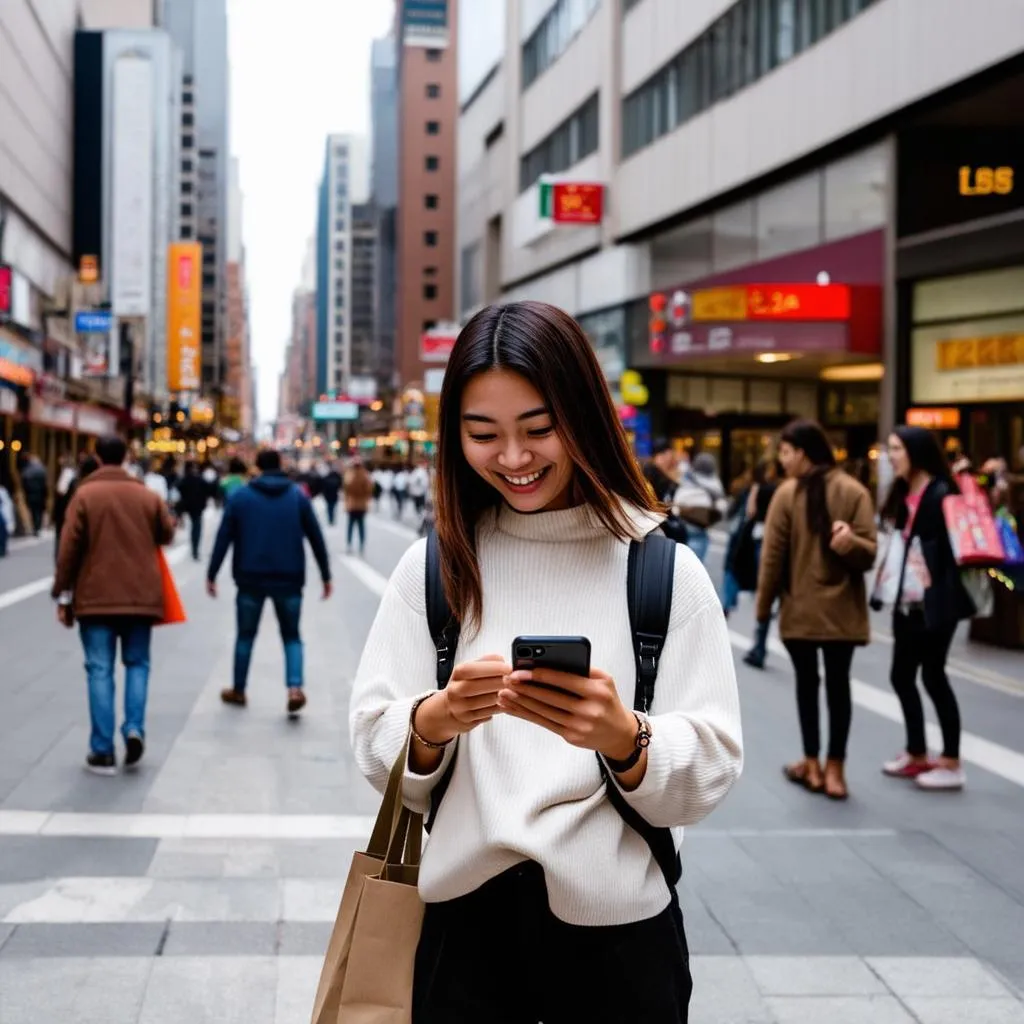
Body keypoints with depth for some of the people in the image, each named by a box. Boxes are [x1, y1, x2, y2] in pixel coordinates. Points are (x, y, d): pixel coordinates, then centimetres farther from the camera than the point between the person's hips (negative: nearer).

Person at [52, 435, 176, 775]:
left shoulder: (85, 495, -3)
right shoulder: (147, 495, 5)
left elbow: (70, 548, -5)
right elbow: (166, 535, 15)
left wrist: (63, 594, 1)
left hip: (95, 597, -2)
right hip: (140, 596, 2)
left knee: (100, 670, 1)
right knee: (137, 663, 15)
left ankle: (102, 751, 0)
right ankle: (134, 728, -4)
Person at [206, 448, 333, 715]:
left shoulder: (240, 497, 2)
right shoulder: (298, 496, 4)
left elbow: (223, 538, -1)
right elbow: (316, 538, 3)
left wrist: (211, 575, 4)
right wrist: (326, 576, 9)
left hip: (250, 578, 0)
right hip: (289, 579, 0)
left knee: (246, 634, 16)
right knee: (291, 636, 10)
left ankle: (238, 690, 25)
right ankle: (295, 687, -11)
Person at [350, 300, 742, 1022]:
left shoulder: (665, 570, -6)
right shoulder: (433, 566, 0)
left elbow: (712, 770, -9)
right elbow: (375, 752, -2)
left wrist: (622, 737, -28)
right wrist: (437, 719, -22)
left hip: (617, 924, -1)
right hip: (464, 917, 1)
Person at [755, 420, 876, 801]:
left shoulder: (787, 494, -7)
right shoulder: (855, 492, -1)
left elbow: (772, 556, -5)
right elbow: (869, 553, -6)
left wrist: (764, 604, 3)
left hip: (799, 608, -1)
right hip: (842, 609, 1)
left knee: (806, 682, 11)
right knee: (838, 683, 6)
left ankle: (812, 764, 16)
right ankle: (834, 768, 6)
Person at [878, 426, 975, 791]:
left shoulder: (940, 494, -13)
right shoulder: (903, 494, 12)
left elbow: (951, 547, -17)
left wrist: (938, 594, -22)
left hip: (935, 601, -8)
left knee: (933, 675, -1)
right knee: (902, 675, 12)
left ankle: (952, 764, 10)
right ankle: (917, 754, 26)